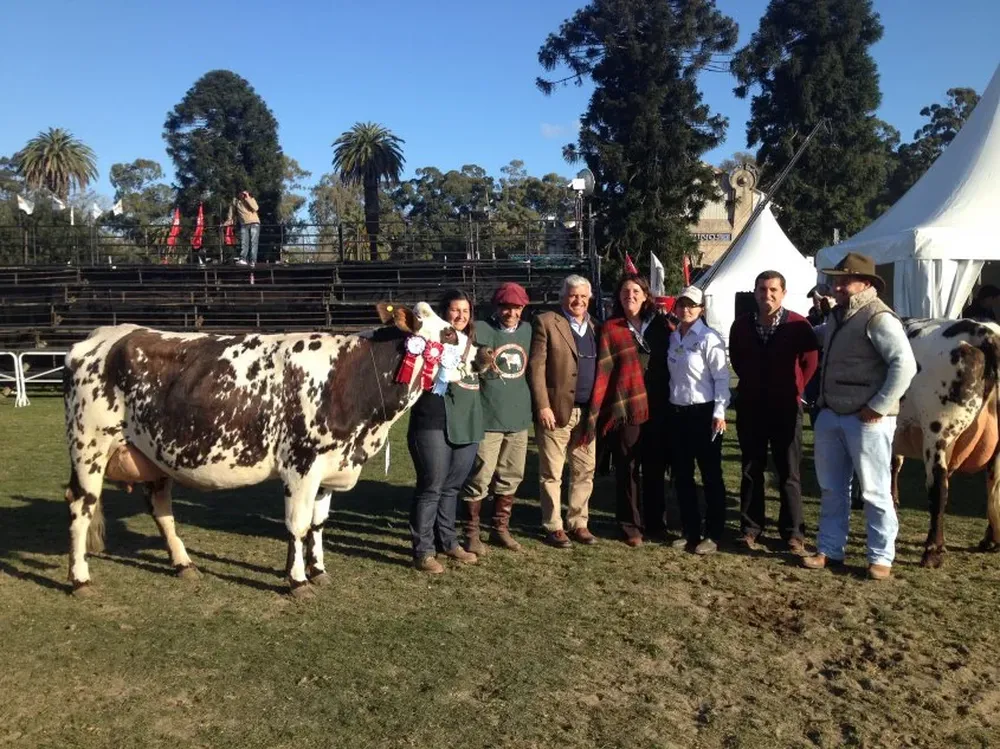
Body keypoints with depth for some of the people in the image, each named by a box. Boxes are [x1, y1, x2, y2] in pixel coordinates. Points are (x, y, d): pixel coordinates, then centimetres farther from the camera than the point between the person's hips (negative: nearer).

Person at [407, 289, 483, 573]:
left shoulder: (471, 342, 16)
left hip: (467, 426, 7)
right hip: (433, 424, -7)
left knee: (452, 486, 16)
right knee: (431, 487, -2)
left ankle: (447, 542, 28)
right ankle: (423, 551, 7)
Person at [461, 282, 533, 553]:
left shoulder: (527, 330, 10)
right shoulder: (481, 330, -8)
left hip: (519, 418, 6)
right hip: (488, 418, -6)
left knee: (511, 477, 14)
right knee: (480, 477, -1)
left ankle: (501, 528, 28)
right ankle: (472, 532, 13)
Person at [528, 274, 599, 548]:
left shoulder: (594, 326, 14)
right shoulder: (546, 322, -2)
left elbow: (600, 367, 14)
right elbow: (536, 366, -8)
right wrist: (542, 406, -14)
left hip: (588, 412, 5)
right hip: (556, 409, -5)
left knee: (585, 471, 10)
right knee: (551, 473, 3)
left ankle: (578, 523, 22)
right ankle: (553, 527, 14)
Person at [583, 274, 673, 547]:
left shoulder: (659, 324, 8)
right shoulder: (610, 329, -2)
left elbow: (669, 362, 7)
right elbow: (603, 373, -6)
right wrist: (594, 414, -11)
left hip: (657, 408, 3)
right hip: (626, 408, -3)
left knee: (655, 467, 12)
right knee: (627, 469, 5)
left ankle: (654, 522, 27)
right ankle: (630, 525, 17)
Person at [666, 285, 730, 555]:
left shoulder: (709, 338, -9)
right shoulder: (673, 337, 9)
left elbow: (721, 378, -11)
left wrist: (719, 413, -17)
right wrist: (669, 406, 6)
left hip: (703, 413, -6)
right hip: (677, 412, 6)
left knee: (711, 475, 4)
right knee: (681, 475, 11)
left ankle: (713, 534, 14)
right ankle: (690, 531, 22)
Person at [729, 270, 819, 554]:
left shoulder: (798, 324, -8)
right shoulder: (741, 325, 1)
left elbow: (810, 361, 4)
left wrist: (795, 389, 5)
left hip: (786, 408, -3)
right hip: (750, 407, 3)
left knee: (789, 474, 3)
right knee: (751, 471, 9)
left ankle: (794, 534, 11)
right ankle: (750, 529, 18)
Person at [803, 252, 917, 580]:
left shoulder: (878, 317, -13)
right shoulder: (836, 316, 13)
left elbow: (905, 365, -22)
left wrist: (879, 407, -19)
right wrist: (823, 401, 15)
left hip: (866, 419, -8)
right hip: (830, 415, 9)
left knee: (874, 491, 3)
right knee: (831, 488, 15)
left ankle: (881, 557, 16)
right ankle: (829, 549, 27)